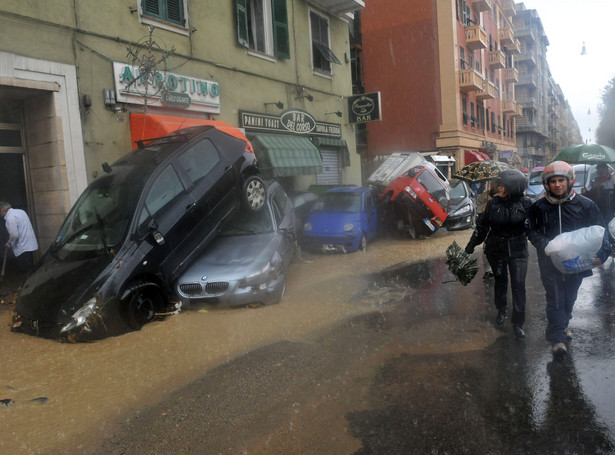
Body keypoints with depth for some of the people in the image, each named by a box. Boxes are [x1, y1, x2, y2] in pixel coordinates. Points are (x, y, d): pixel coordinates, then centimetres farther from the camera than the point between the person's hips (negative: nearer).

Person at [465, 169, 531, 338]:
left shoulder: (525, 203, -9)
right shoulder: (493, 203, -4)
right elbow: (482, 225, 3)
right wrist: (471, 246, 4)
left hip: (517, 249, -2)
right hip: (496, 249, 2)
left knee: (518, 284, -4)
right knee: (500, 280, 16)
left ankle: (518, 323, 5)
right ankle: (501, 311, 37)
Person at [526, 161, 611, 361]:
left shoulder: (585, 205, -3)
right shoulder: (539, 207, -3)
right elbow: (533, 232, -1)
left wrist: (601, 253, -16)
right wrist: (548, 246, -19)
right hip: (550, 263, -2)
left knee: (569, 298, 18)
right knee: (555, 299, -4)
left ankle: (561, 326, 41)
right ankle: (557, 338, 1)